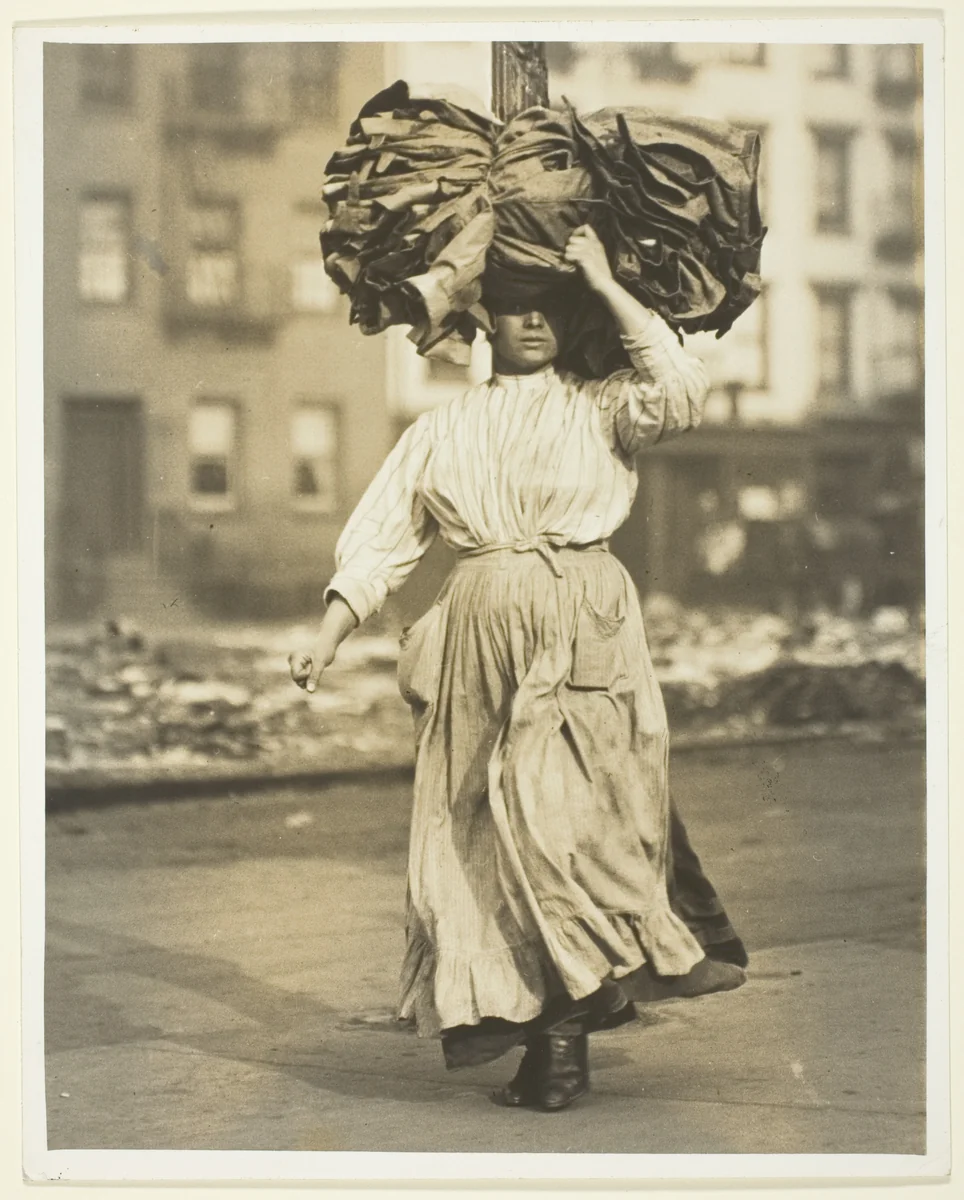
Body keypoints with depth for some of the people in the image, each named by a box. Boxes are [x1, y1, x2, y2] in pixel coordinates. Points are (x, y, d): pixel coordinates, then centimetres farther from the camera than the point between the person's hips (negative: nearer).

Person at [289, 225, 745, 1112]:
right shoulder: (442, 433, 18)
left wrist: (606, 284, -3)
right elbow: (380, 542, 14)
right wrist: (326, 643, 4)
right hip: (485, 636, 3)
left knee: (563, 805, -13)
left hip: (584, 631, -3)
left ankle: (562, 1029, -7)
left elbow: (682, 392, -9)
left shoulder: (599, 411, 12)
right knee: (494, 824, -2)